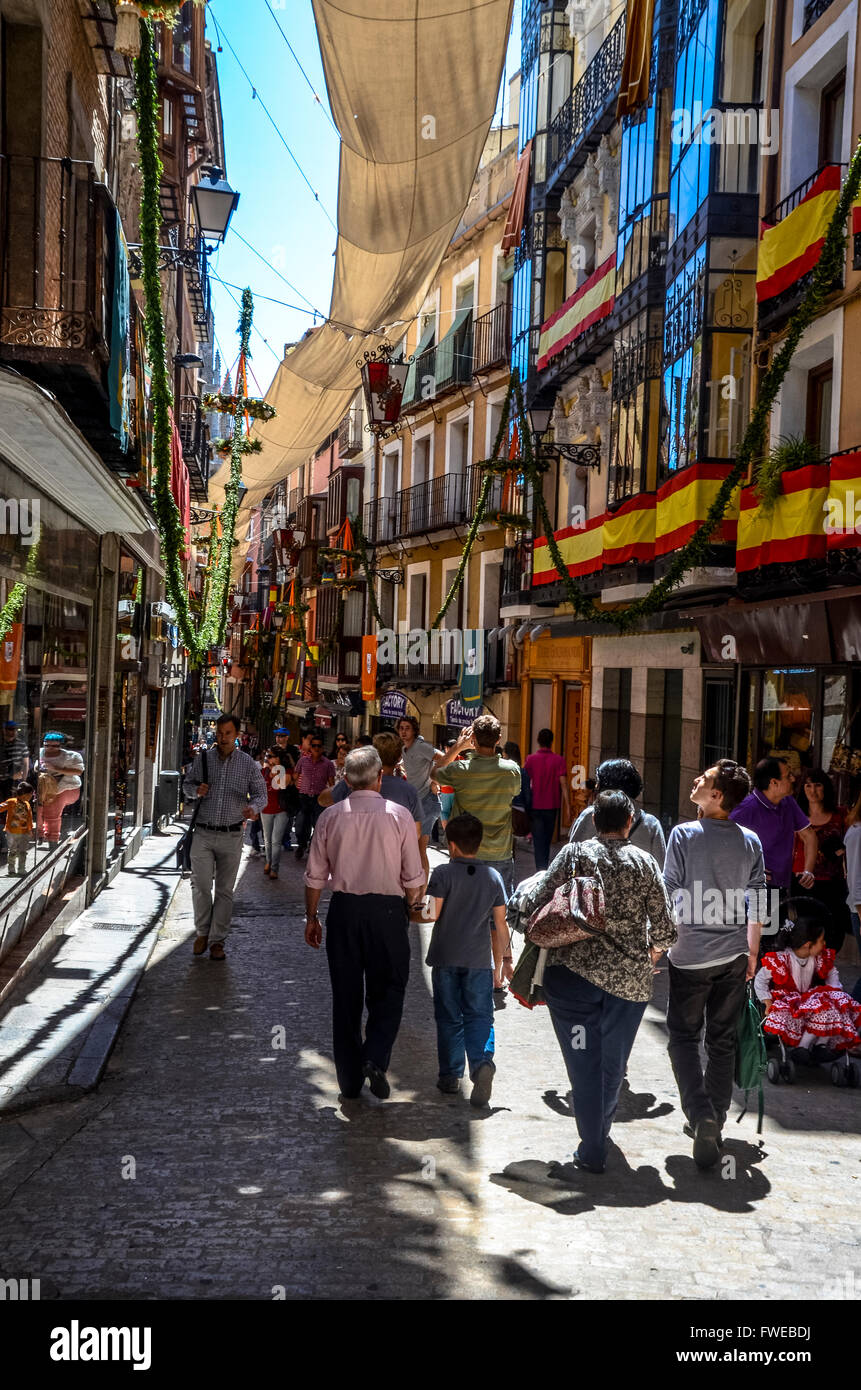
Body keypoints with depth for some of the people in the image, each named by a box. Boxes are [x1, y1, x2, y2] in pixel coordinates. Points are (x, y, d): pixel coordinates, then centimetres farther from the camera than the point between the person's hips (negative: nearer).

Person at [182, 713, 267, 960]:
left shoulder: (248, 764, 0)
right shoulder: (203, 759, 4)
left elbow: (260, 793, 3)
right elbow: (187, 784, 15)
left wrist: (254, 808, -20)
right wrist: (196, 790, -9)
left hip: (231, 836, 0)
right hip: (203, 834, 0)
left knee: (225, 890, 5)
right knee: (200, 884, -9)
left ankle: (217, 940, 15)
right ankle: (202, 931, 13)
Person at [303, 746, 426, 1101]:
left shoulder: (330, 816, -1)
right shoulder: (399, 815, -6)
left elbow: (315, 876, 3)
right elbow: (414, 878, -3)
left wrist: (311, 916, 15)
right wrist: (409, 904, 15)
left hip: (343, 910, 2)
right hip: (387, 910, -2)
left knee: (345, 995, 11)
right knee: (387, 991, 11)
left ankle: (349, 1080, 17)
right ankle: (375, 1057, -10)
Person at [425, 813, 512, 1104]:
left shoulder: (443, 873, -8)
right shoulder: (492, 876, 3)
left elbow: (433, 914, -12)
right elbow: (500, 924, 4)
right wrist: (503, 960, 12)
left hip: (446, 958, -2)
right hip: (480, 959, 2)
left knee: (448, 1017, 10)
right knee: (479, 1016, 5)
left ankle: (451, 1076, 15)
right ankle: (482, 1061, -19)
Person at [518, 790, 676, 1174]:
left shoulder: (575, 853, -2)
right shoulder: (644, 862, 2)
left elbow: (534, 906, -6)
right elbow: (665, 930, 2)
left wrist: (525, 894, 17)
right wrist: (649, 956, 22)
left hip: (574, 971, -2)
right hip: (630, 979, 2)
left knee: (583, 1062, 6)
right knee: (613, 1062, 19)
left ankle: (592, 1151, 7)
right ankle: (601, 1131, 36)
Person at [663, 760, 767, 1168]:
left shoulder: (684, 835, -12)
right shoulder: (750, 841, 0)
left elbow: (670, 895, -10)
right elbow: (757, 904, 5)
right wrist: (752, 951, 15)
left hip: (691, 955, -3)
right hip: (734, 955, 4)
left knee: (684, 1035, 8)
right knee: (723, 1039, 13)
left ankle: (701, 1115, -9)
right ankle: (713, 1125, 20)